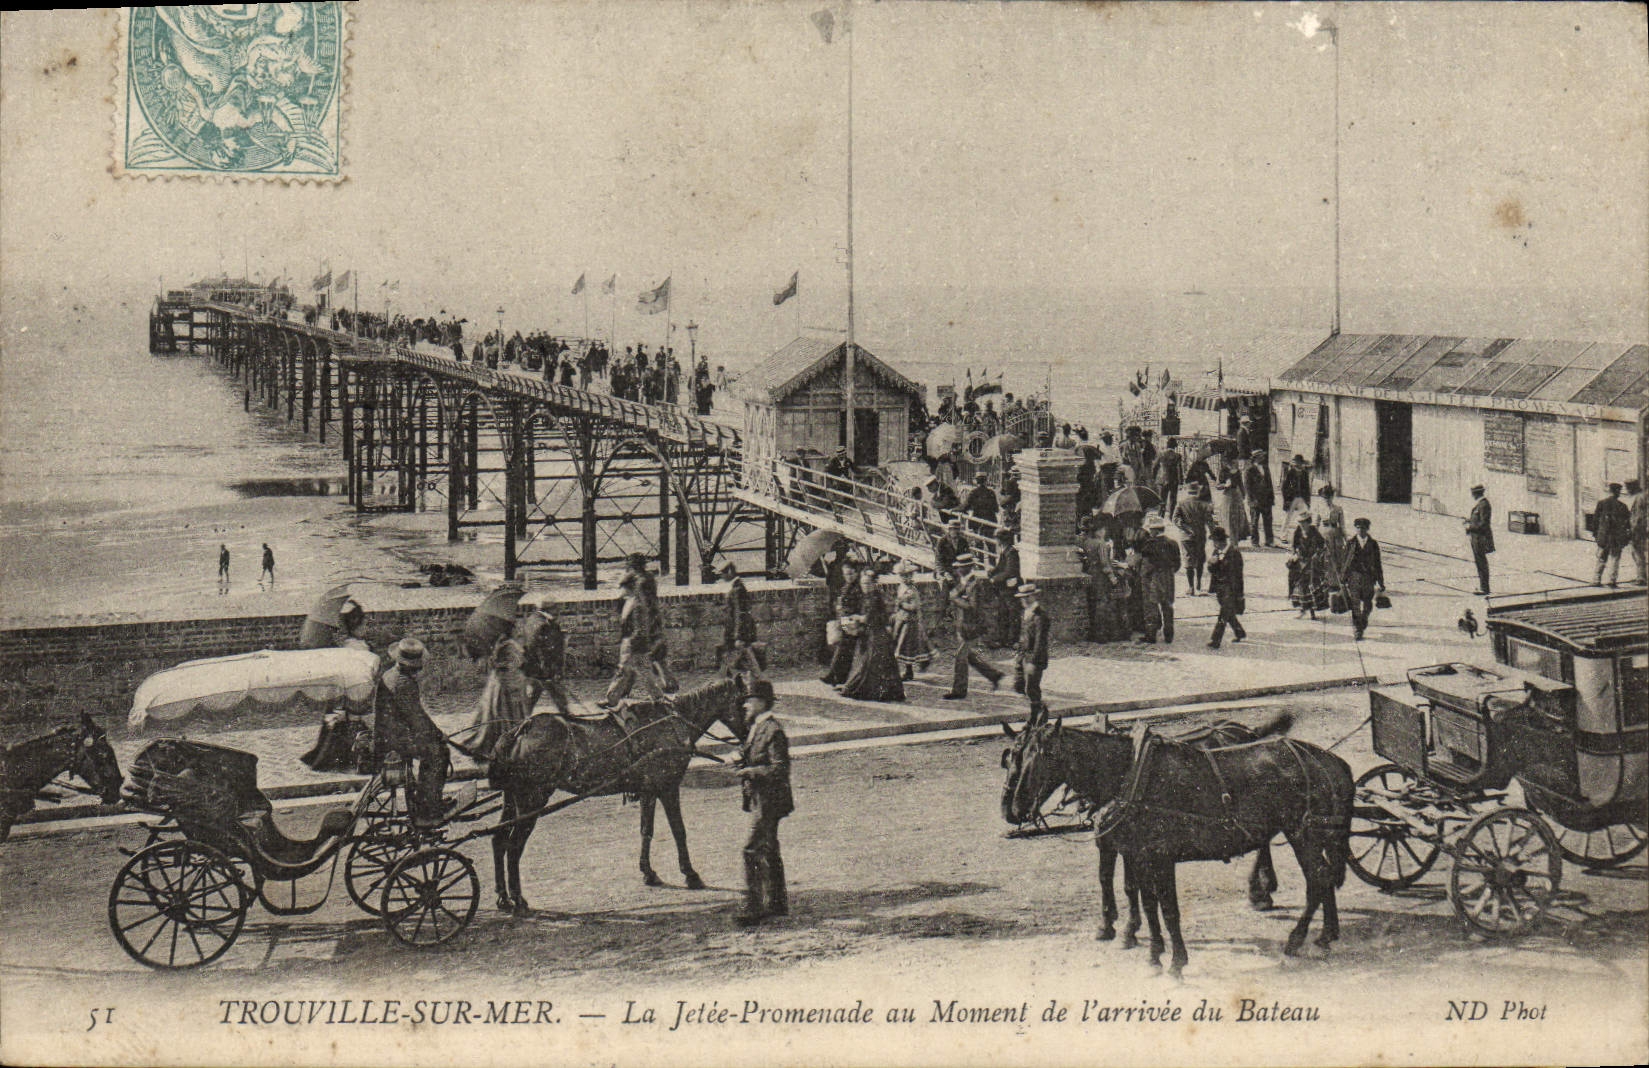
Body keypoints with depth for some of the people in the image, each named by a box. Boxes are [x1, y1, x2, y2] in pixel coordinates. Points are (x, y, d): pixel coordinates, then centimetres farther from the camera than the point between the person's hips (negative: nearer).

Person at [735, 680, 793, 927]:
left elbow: (780, 769, -21)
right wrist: (742, 761, 7)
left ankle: (753, 908, -11)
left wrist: (751, 772, -22)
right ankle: (777, 902, 26)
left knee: (753, 850, -12)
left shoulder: (773, 731, -18)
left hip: (768, 801, -10)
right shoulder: (755, 728, 13)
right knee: (769, 851, 17)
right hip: (759, 799, 10)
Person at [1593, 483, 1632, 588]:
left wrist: (1594, 532, 12)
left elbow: (1595, 519, 2)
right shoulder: (1622, 505, -4)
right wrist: (1629, 536, 10)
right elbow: (1627, 521, 2)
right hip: (1617, 537, -1)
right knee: (1615, 559, 6)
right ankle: (1613, 581, 3)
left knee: (1601, 558, 11)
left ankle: (1596, 580, 9)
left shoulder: (1601, 503, -2)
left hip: (1603, 536, 1)